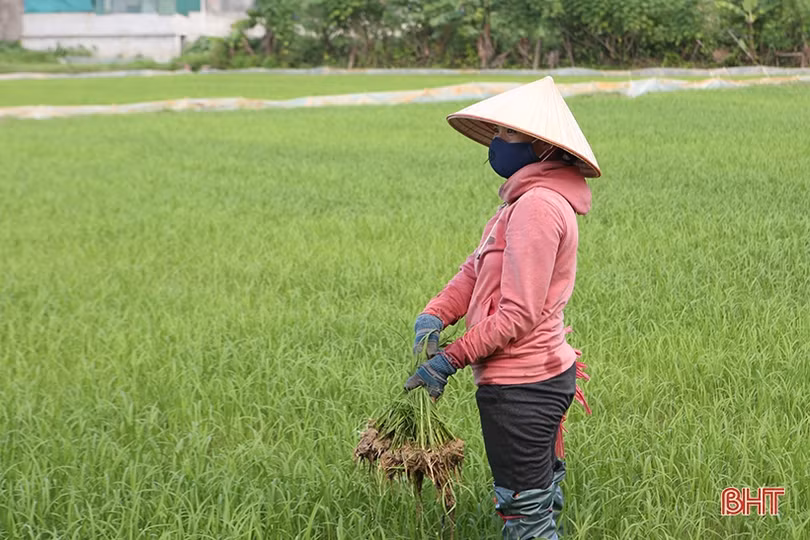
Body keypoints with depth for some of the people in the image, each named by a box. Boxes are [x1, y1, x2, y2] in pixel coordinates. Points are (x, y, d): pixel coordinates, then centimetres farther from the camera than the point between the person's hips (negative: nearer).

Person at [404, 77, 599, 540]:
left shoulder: (538, 206, -21)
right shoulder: (527, 199, 12)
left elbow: (517, 315, -23)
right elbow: (474, 272, 9)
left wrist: (451, 359, -18)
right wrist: (435, 314, -8)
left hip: (521, 387, -11)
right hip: (546, 375, 11)